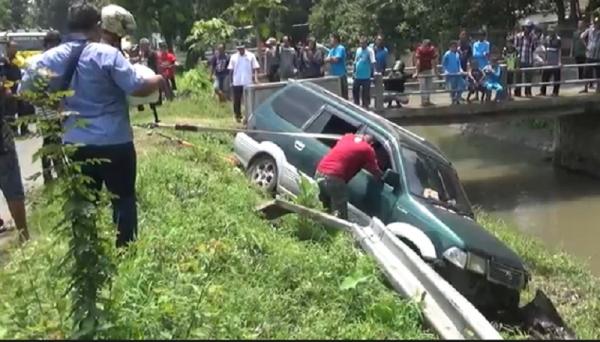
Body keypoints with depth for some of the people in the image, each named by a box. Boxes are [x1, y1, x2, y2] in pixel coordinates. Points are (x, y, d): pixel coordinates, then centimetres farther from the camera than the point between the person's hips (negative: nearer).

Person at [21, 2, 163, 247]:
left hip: (75, 145, 5)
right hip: (114, 144, -4)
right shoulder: (107, 54, -13)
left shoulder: (50, 58, 2)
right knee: (123, 200, 10)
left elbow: (27, 90, 11)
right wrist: (158, 80, 6)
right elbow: (139, 88, -14)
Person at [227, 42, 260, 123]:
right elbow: (231, 70, 8)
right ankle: (238, 115, 19)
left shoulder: (251, 56, 2)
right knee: (237, 100, 6)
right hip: (236, 83, 2)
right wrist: (231, 81, 2)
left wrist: (256, 78, -14)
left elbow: (255, 68, -1)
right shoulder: (233, 57, 7)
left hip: (248, 82, -1)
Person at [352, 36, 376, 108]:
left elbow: (373, 62, -16)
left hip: (366, 76, -6)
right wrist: (354, 72, 16)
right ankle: (356, 104, 27)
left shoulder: (370, 50, -8)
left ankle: (365, 105, 12)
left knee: (365, 92, 1)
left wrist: (373, 71, -23)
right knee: (355, 90, 13)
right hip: (357, 76, 6)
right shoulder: (358, 50, 11)